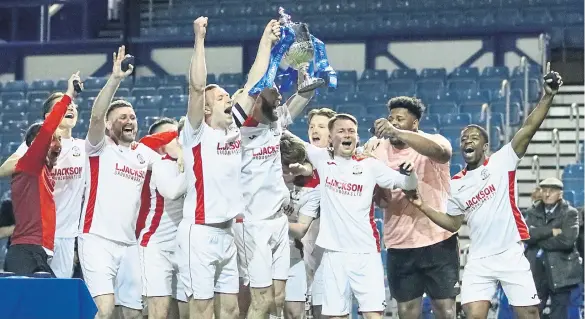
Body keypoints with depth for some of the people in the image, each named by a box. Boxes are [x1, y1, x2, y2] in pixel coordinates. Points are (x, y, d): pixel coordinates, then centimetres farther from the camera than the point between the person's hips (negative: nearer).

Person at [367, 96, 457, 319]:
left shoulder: (432, 141, -6)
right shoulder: (378, 148, 4)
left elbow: (442, 152, -32)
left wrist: (397, 133, -42)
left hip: (438, 241, -3)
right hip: (399, 245, 3)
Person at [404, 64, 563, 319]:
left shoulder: (501, 163, -2)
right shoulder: (456, 184, 11)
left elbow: (528, 129, -13)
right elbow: (453, 223, 20)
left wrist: (548, 96, -24)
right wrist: (423, 206, 8)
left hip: (511, 256, -3)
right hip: (478, 261, 3)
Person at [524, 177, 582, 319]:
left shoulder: (570, 213, -1)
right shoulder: (533, 213, 10)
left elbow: (567, 240, -16)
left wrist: (539, 240, -8)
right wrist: (551, 231, -16)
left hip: (560, 274, -3)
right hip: (536, 273, 3)